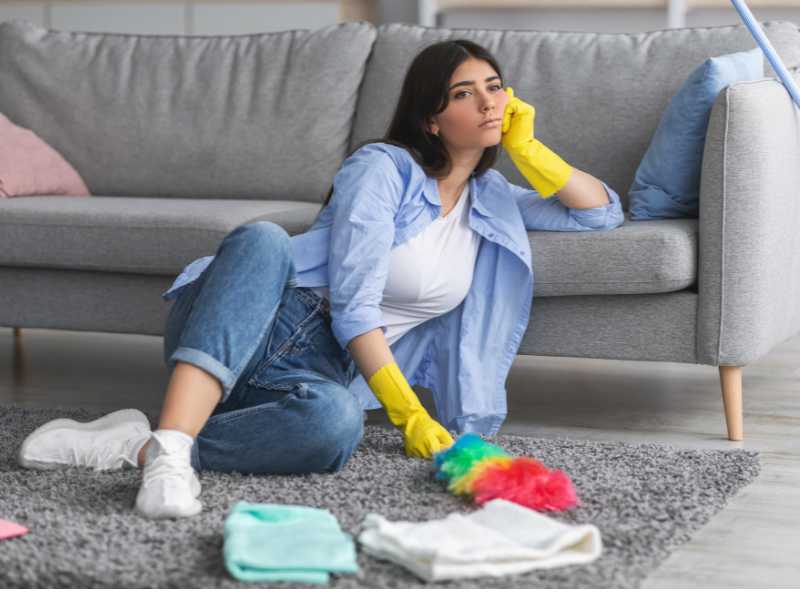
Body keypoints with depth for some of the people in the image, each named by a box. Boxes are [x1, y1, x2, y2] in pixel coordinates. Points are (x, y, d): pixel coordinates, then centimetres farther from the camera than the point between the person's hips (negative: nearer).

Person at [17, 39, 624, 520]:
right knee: (263, 239, -41)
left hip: (322, 371, 3)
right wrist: (408, 414, -15)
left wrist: (526, 148, 6)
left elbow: (605, 212, 19)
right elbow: (353, 305, -11)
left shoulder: (491, 201, 19)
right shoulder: (382, 168, -2)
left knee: (337, 422, -39)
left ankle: (139, 446, -34)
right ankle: (172, 446, -54)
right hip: (246, 336, -3)